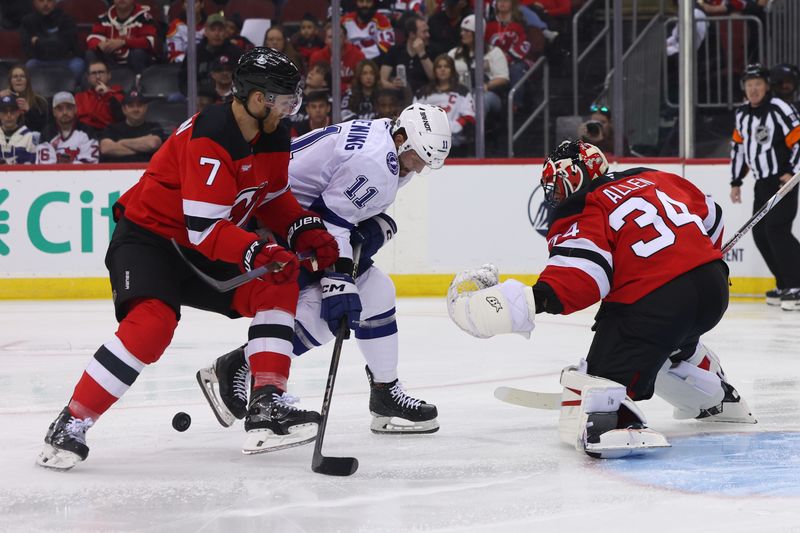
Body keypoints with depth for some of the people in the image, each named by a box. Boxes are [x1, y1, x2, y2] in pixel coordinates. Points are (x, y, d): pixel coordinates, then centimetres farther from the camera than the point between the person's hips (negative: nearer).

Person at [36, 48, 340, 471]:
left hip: (200, 253, 9)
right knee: (152, 322, -31)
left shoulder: (271, 138, 0)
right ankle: (70, 426, -21)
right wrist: (257, 253, -40)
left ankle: (267, 407, -8)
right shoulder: (209, 140, -27)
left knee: (278, 287, -6)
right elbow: (204, 228, -31)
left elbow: (274, 197, 15)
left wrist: (305, 230, -1)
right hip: (146, 238, -9)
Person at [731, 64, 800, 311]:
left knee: (776, 230, -19)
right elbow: (738, 147, 20)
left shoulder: (780, 110, -13)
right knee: (760, 234, 7)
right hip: (762, 183, 8)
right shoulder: (742, 114, 11)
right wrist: (736, 182, 19)